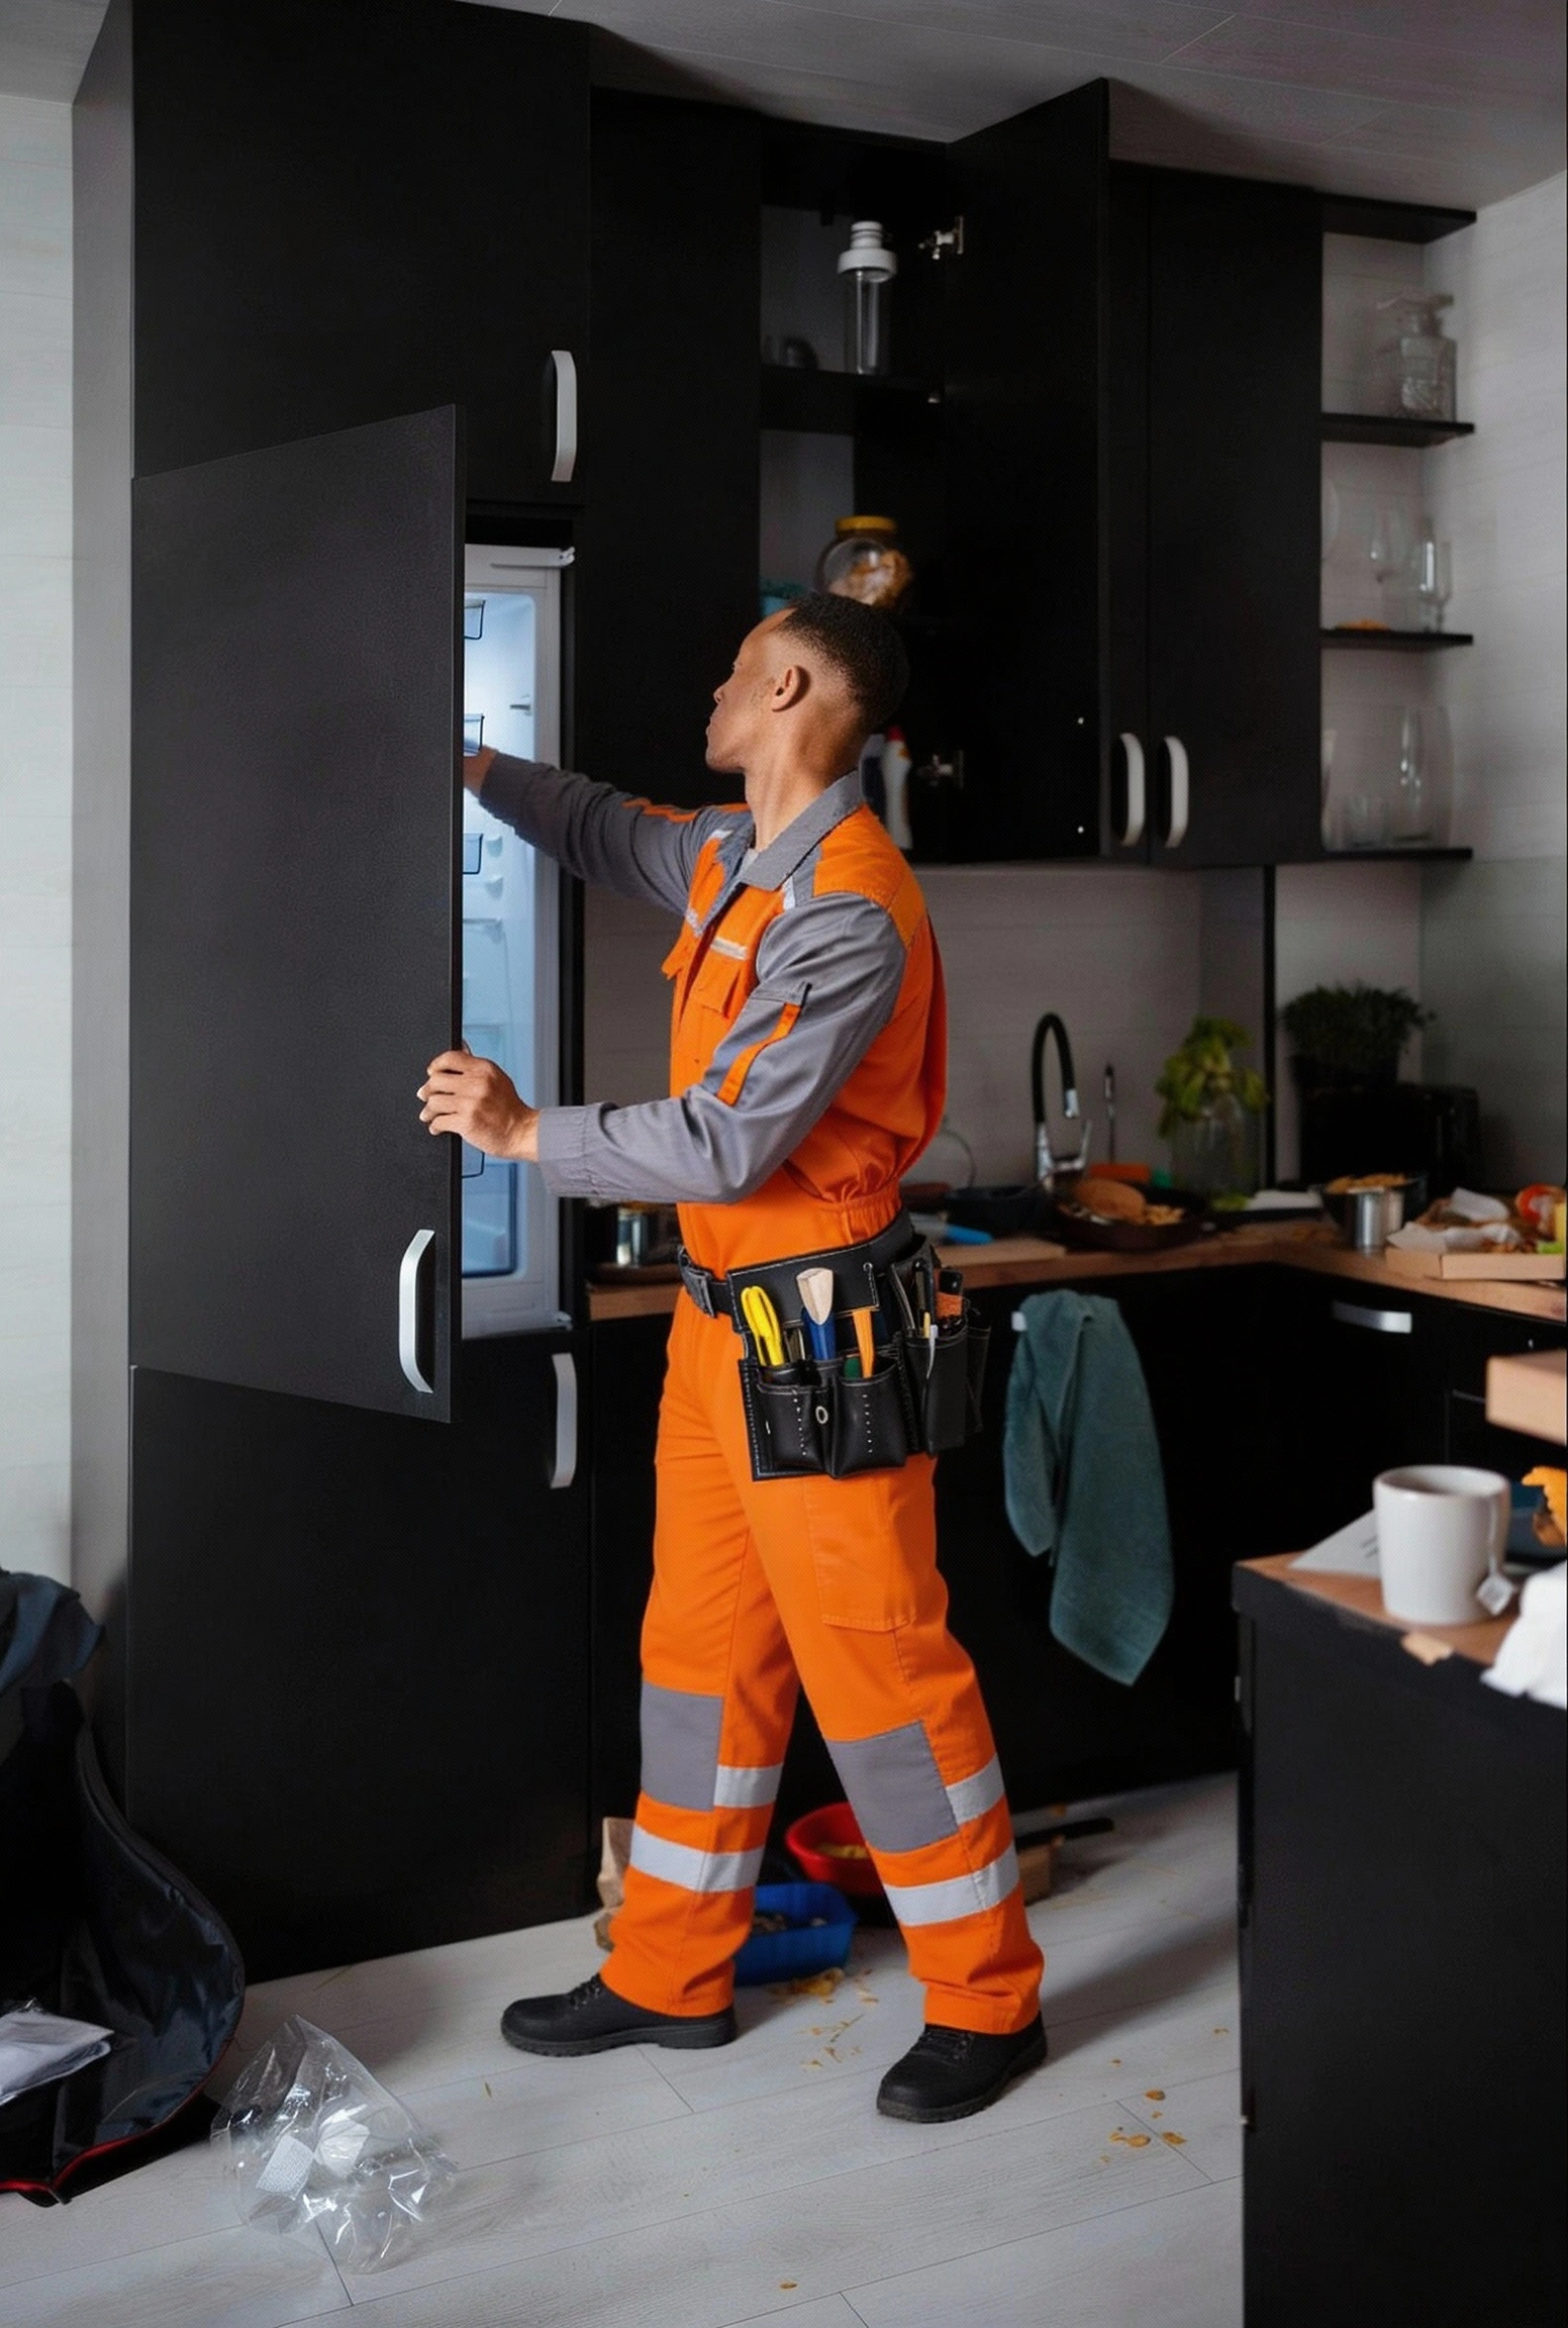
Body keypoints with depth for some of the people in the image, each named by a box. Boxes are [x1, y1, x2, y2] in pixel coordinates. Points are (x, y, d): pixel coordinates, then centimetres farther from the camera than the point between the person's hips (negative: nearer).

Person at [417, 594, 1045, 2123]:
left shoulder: (848, 911, -20)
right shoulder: (729, 858, 10)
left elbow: (726, 1143, -23)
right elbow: (607, 831, 32)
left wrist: (526, 1133, -13)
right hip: (718, 1319, 10)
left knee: (877, 1665, -1)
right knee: (702, 1652, 15)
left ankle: (987, 2004, 16)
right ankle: (671, 1978, 29)